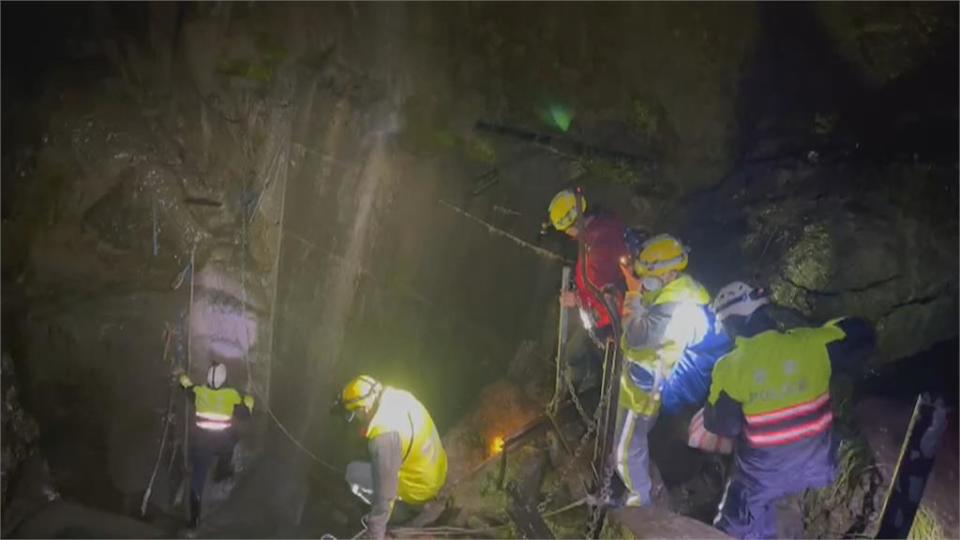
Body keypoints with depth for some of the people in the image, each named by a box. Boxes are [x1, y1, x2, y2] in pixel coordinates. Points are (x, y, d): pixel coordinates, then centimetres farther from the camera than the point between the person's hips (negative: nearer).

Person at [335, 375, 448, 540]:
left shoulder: (384, 436, -33)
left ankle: (405, 510, 7)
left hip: (419, 489, -8)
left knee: (354, 473, -2)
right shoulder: (399, 397, -9)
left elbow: (385, 491, -29)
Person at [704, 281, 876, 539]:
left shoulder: (729, 368, -21)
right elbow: (862, 335, -1)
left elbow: (721, 425, -14)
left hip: (762, 477, -1)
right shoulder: (810, 344, -16)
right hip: (817, 468, 2)